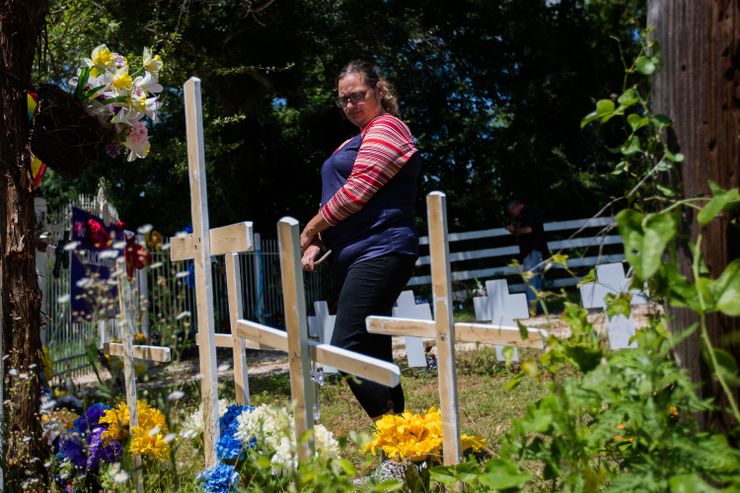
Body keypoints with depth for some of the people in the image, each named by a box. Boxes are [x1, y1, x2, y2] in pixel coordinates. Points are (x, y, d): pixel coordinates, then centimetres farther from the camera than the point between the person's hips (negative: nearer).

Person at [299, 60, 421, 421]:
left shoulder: (386, 128, -3)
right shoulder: (353, 143, 27)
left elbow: (355, 192, -13)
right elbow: (335, 202, 27)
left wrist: (309, 230, -3)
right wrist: (317, 244, 10)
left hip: (378, 253, -10)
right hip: (354, 258, 10)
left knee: (348, 350, -19)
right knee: (374, 357, 9)